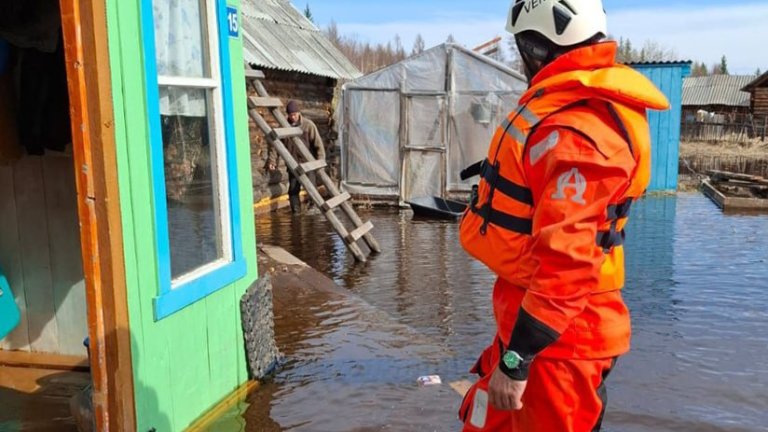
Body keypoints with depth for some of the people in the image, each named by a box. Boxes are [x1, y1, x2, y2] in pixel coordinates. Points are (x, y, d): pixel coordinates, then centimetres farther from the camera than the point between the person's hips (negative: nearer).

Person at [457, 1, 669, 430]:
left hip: (556, 335, -10)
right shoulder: (578, 103, 8)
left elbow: (566, 260, -30)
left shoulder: (574, 127, -25)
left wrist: (516, 357, -26)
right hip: (531, 309, 10)